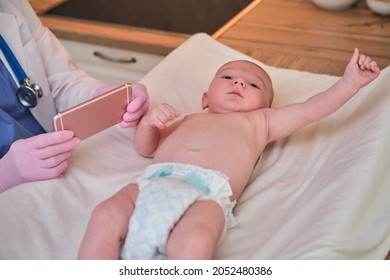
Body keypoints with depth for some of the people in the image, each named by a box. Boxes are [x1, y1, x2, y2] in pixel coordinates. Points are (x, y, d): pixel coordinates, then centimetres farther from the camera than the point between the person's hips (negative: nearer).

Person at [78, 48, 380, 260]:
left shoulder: (259, 122, 34)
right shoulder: (189, 120, 42)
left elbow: (310, 109, 27)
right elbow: (145, 146, 40)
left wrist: (351, 81, 21)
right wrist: (150, 121, 20)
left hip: (208, 193, -3)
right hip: (153, 183, 4)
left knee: (192, 242, -38)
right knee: (105, 217, -26)